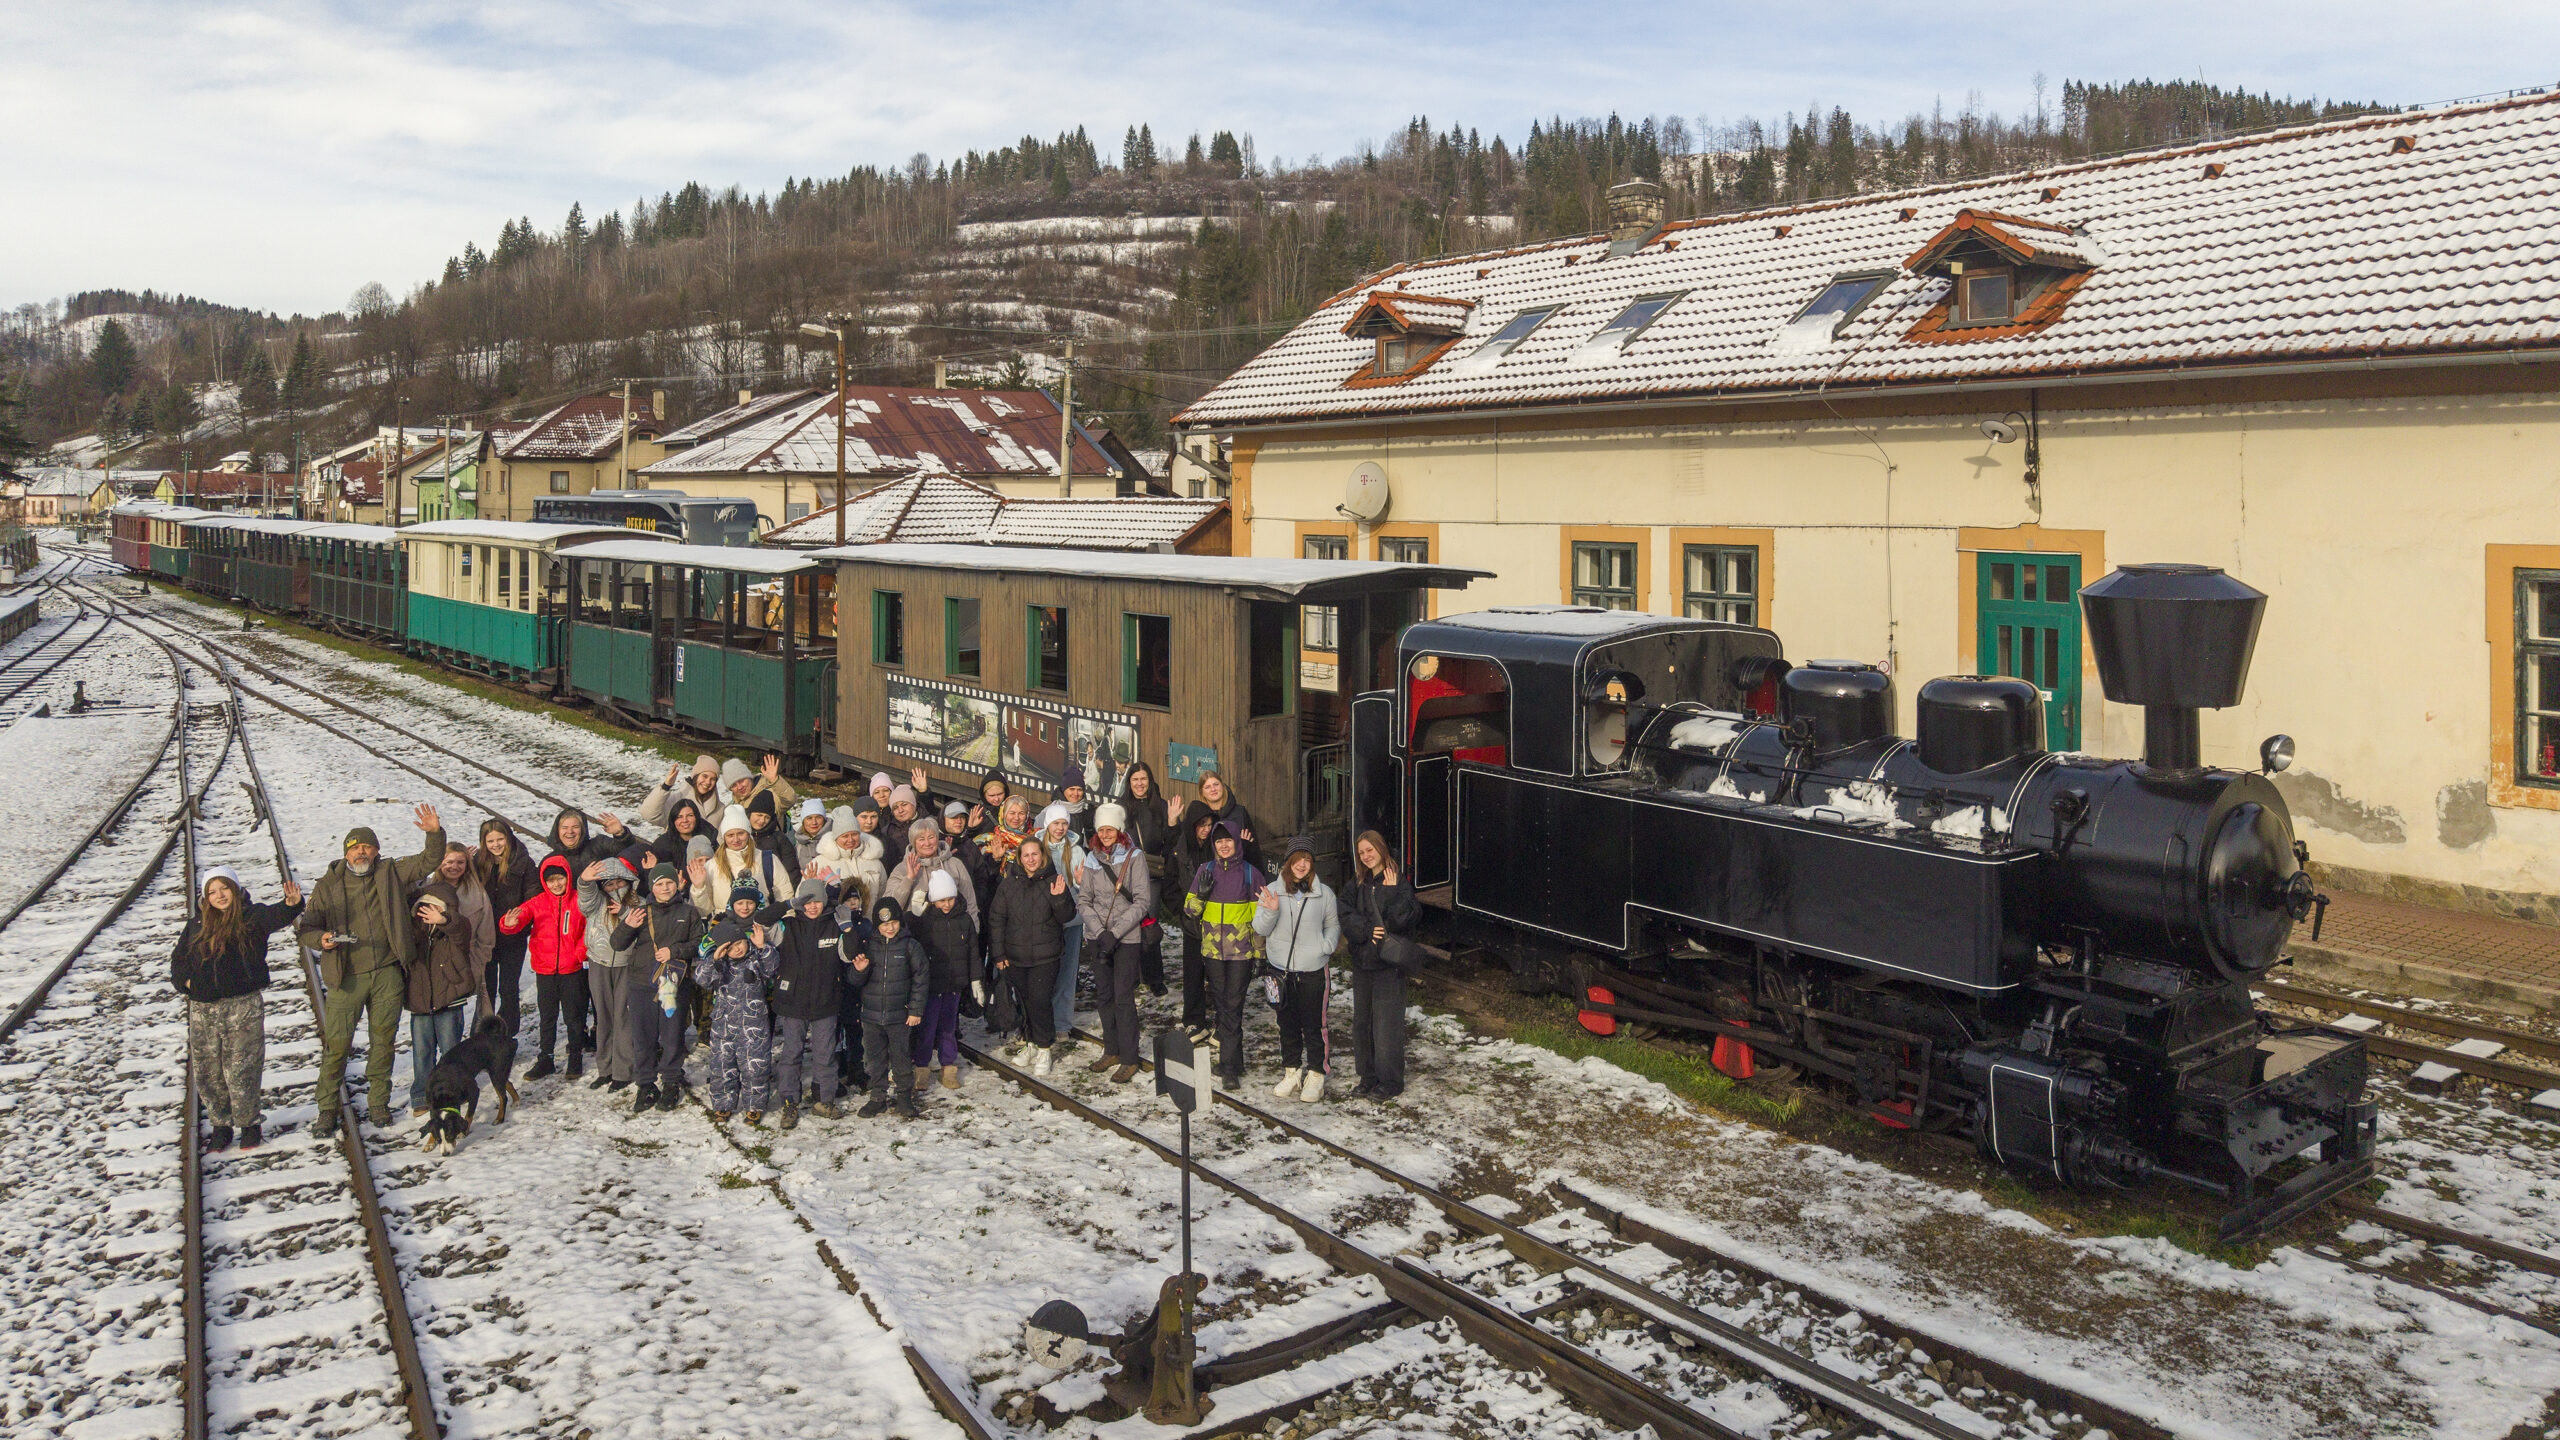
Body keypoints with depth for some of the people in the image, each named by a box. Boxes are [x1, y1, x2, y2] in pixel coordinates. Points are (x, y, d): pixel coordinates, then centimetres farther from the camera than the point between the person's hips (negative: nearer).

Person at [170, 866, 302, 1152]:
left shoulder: (251, 917, -3)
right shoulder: (197, 924, 11)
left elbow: (275, 917, -25)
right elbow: (178, 958, 21)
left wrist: (292, 903, -47)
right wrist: (186, 981, 2)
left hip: (243, 1007, -4)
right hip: (203, 1010, 4)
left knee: (241, 1070, -4)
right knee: (207, 1072, 8)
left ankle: (249, 1123, 12)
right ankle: (221, 1125, 23)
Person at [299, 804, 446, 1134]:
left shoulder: (391, 873, 7)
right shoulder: (328, 886, 4)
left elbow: (428, 861, 5)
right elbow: (305, 927, 5)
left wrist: (435, 833, -14)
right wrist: (320, 938, -17)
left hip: (387, 974, 1)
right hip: (346, 977, -1)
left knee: (383, 1040, 9)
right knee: (336, 1043, -2)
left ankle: (378, 1103, 22)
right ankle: (327, 1110, 11)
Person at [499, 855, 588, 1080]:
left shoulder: (578, 902, -5)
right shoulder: (538, 903, -1)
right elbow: (522, 915, -14)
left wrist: (580, 952, -12)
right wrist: (509, 924, -36)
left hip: (571, 969, -2)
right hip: (544, 970, 2)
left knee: (572, 1016, 8)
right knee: (547, 1017, 13)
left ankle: (576, 1058, 20)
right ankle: (546, 1059, 23)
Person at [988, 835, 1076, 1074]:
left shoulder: (1053, 881, -1)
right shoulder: (1008, 883, 2)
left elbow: (1067, 916, -2)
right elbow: (996, 919, 5)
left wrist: (1059, 898, -21)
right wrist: (998, 953, 2)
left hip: (1045, 956, -2)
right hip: (1015, 955, 2)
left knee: (1040, 1000, -8)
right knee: (1024, 1000, 8)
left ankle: (1044, 1050, 4)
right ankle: (1029, 1041, 26)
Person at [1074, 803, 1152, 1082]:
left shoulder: (1134, 858, -5)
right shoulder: (1092, 859, 7)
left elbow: (1142, 901, -10)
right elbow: (1083, 901, 5)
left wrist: (1115, 933, -15)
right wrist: (1100, 932, -10)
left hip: (1126, 937, -5)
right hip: (1098, 937, 5)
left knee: (1123, 998, -6)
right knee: (1104, 996, 11)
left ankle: (1129, 1059, 1)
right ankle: (1112, 1051, 24)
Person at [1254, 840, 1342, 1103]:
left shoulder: (1324, 893, -2)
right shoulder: (1272, 891, 1)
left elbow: (1333, 925, 10)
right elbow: (1260, 929, 1)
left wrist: (1327, 946, -7)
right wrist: (1271, 911, -18)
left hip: (1314, 971, -2)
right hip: (1282, 970, 2)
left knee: (1314, 1025, 2)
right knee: (1287, 1024, 13)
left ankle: (1315, 1076, 14)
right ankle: (1292, 1072, 26)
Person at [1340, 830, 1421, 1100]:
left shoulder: (1399, 881, -8)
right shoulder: (1358, 883, 9)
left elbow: (1405, 919, -18)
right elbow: (1346, 916, -1)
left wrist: (1393, 892, -25)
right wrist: (1367, 930, -15)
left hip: (1389, 964, -6)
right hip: (1362, 961, 6)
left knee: (1387, 1022, -3)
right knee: (1362, 1020, 13)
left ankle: (1390, 1082, 8)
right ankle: (1368, 1077, 25)